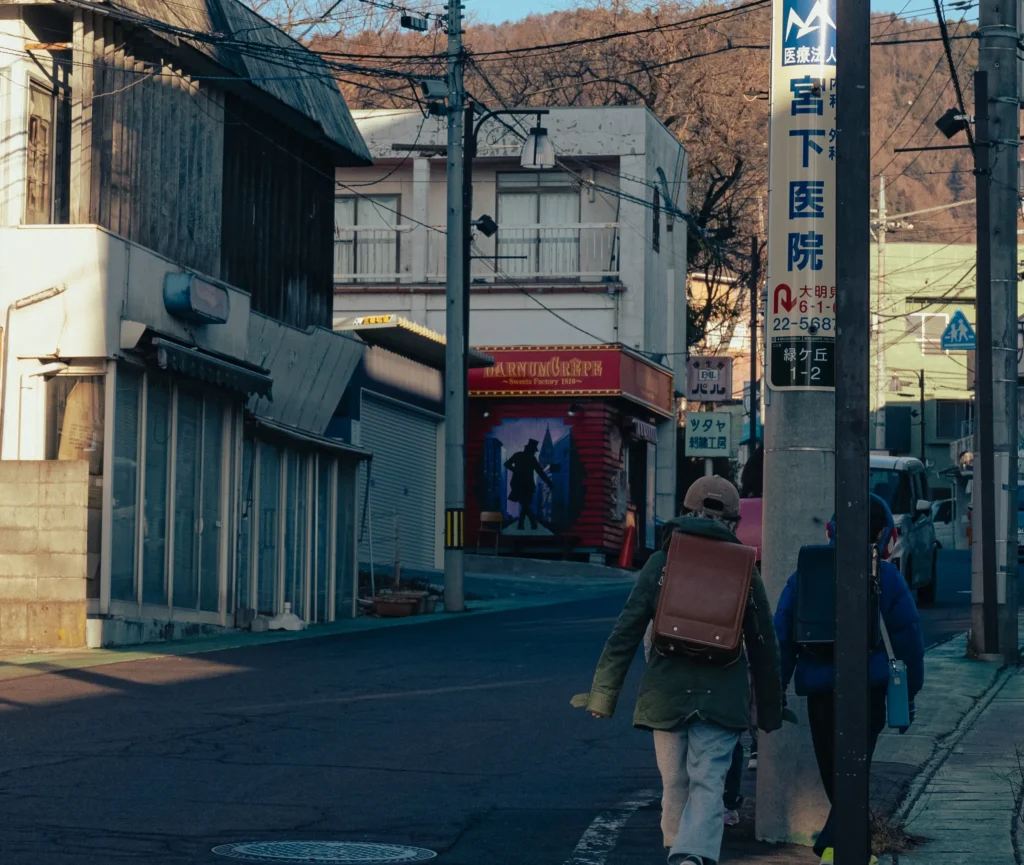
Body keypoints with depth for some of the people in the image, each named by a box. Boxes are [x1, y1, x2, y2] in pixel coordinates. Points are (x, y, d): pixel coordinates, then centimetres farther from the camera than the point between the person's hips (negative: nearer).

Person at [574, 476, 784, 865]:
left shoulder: (662, 563, 3)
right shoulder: (744, 572, 6)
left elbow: (626, 631, -2)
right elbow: (764, 647, 10)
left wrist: (604, 694, 1)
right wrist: (770, 711, 19)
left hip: (667, 695, 0)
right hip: (722, 698, 0)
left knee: (675, 785, 12)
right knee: (708, 785, -5)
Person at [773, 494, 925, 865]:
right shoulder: (888, 577, 1)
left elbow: (782, 635, 5)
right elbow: (908, 639, 2)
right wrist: (909, 693, 10)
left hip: (819, 686, 2)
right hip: (869, 685, -2)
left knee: (832, 773, 12)